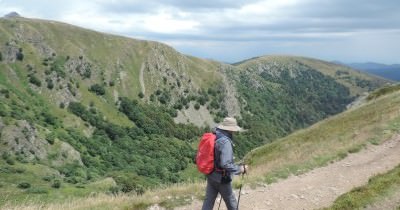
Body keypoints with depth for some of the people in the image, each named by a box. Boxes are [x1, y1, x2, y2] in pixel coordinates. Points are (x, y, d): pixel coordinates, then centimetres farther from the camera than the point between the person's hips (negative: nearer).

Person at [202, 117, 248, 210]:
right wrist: (240, 169, -18)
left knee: (208, 202, 14)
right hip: (222, 178, -7)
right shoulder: (225, 142, -26)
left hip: (211, 175, 7)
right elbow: (225, 164, -31)